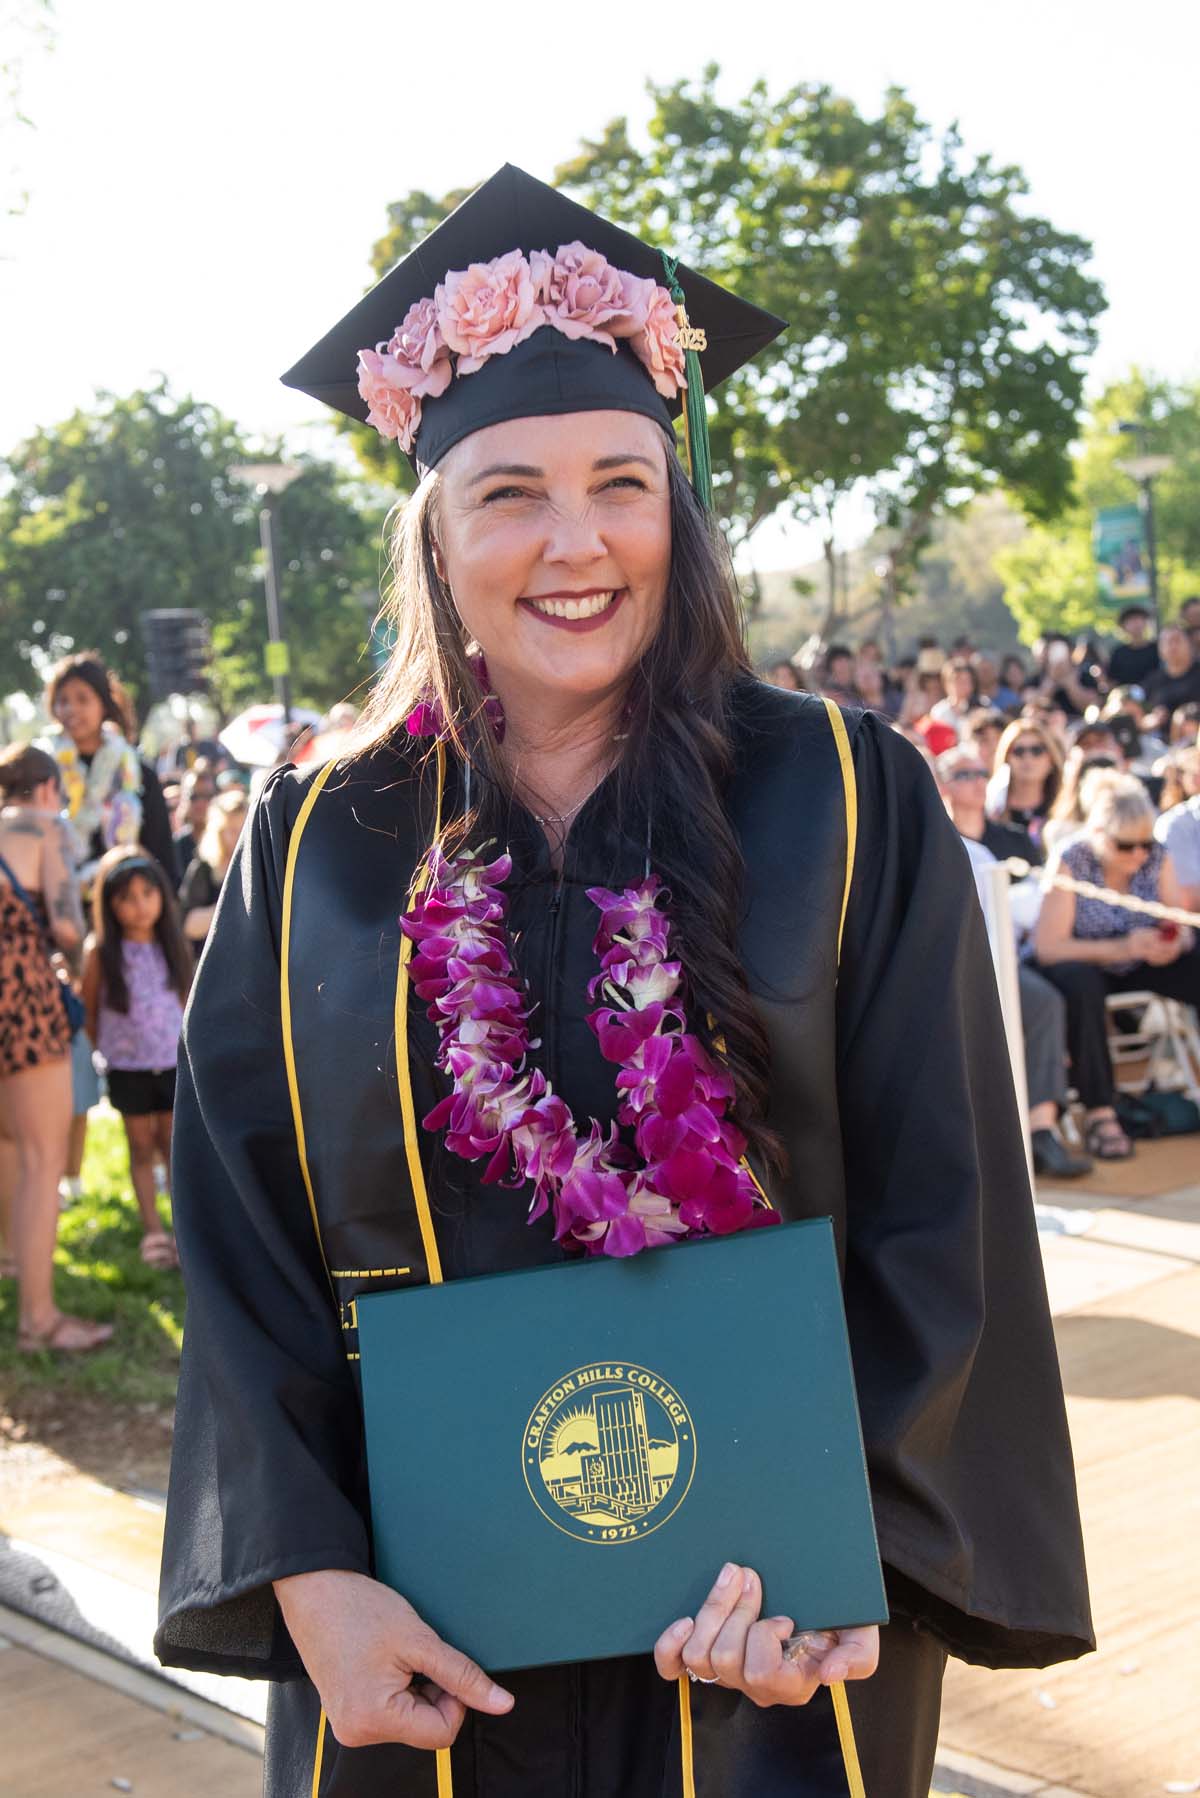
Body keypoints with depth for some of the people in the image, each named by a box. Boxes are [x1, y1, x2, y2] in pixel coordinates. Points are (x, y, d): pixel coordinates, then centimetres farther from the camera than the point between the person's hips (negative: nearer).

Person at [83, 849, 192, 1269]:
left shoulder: (174, 946, -3)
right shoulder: (101, 953, -11)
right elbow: (89, 1011, -1)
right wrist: (107, 1049, 5)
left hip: (174, 1064, 2)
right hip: (127, 1069, -2)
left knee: (173, 1146, 9)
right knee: (141, 1148, 9)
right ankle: (152, 1231, 15)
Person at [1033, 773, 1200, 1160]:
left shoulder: (1157, 858, -5)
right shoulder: (1070, 862, -19)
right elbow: (1047, 947, -23)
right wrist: (1120, 948, -33)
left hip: (1140, 964, 4)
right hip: (1084, 961, -4)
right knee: (1080, 984, -39)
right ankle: (1100, 1114, -34)